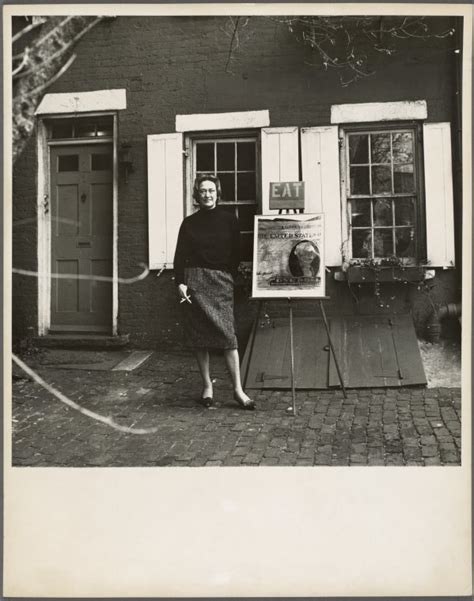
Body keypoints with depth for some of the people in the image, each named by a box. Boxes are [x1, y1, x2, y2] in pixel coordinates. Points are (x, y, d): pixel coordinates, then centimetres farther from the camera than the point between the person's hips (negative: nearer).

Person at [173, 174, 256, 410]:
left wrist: (230, 276, 0)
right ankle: (207, 386, 14)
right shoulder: (189, 223, 9)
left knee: (226, 333, -8)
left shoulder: (229, 220, 6)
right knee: (199, 337, 3)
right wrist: (180, 282, -5)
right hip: (195, 280, 2)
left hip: (221, 280, -2)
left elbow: (236, 253, 7)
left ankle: (238, 389, -3)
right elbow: (180, 255, 6)